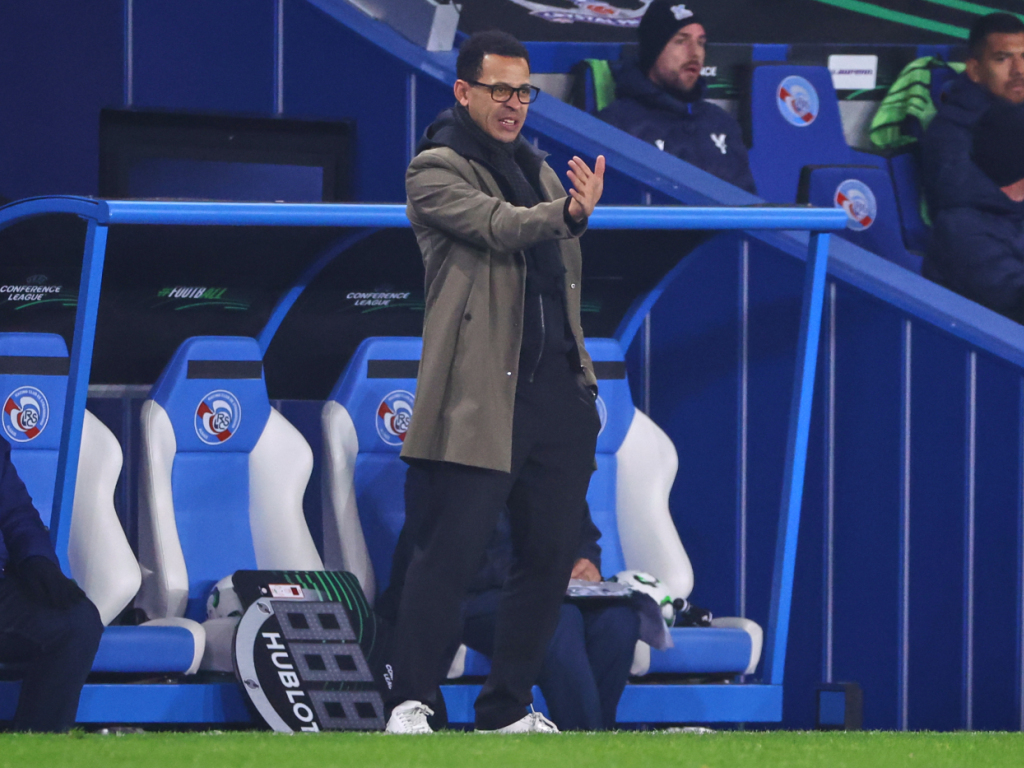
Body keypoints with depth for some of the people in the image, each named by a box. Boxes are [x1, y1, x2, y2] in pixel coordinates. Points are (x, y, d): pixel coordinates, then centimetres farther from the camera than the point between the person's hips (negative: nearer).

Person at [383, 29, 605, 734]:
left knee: (550, 556, 6)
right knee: (452, 549, -10)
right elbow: (500, 227, -19)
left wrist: (585, 378, 22)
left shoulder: (542, 174, 23)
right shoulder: (436, 170, -1)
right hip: (483, 392, -7)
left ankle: (508, 710, 14)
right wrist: (569, 214, -36)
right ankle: (409, 703, -5)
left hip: (558, 391, 7)